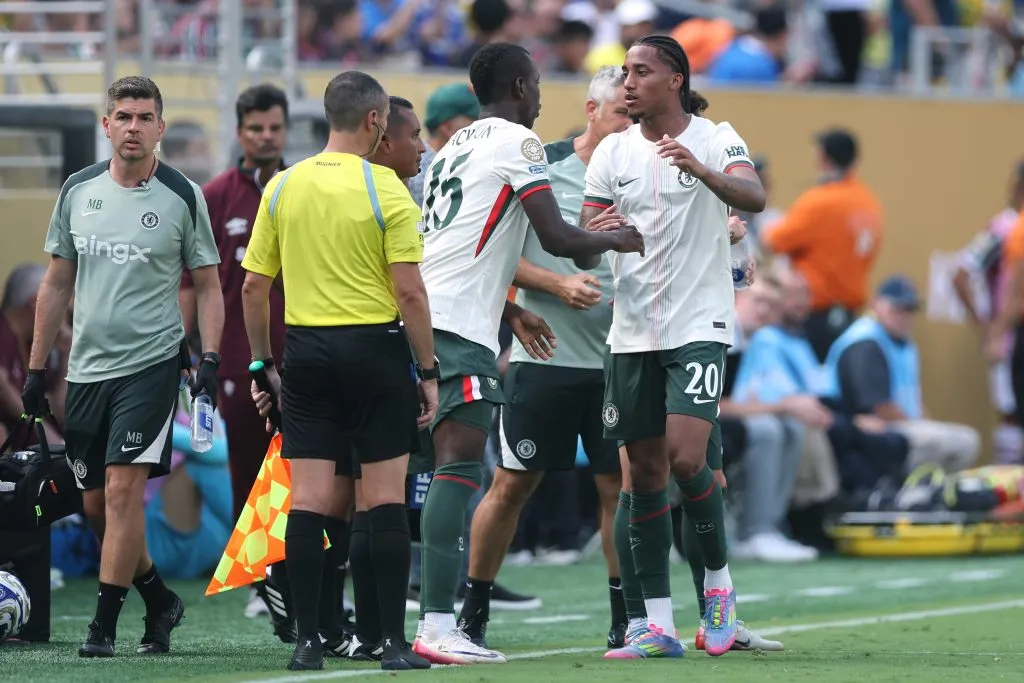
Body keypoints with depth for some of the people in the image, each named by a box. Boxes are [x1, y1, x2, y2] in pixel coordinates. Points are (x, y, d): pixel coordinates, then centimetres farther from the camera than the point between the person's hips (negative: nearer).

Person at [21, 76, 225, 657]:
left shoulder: (183, 197, -3)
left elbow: (208, 285, 2)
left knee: (122, 488, -14)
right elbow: (58, 283, 14)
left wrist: (211, 357, -10)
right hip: (87, 366, 4)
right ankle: (162, 602, 26)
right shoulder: (78, 191, 7)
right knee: (96, 504, 7)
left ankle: (105, 625, -8)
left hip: (151, 363, -4)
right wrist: (37, 367, 12)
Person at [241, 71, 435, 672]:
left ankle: (308, 641, 1)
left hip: (306, 353, 4)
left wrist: (264, 363, 16)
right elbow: (410, 291, -11)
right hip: (375, 351, -4)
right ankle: (393, 641, -1)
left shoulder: (283, 187, 5)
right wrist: (429, 371, -4)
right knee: (385, 501, 0)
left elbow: (254, 287, 7)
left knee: (309, 502, 3)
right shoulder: (385, 188, -8)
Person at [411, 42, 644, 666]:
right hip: (460, 325, -9)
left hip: (420, 316, 9)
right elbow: (557, 238, -9)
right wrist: (617, 239, 10)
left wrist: (511, 312, 39)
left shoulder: (456, 147, 25)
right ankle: (438, 626, -22)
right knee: (460, 465, -13)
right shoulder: (517, 141, -2)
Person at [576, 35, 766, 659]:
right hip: (632, 332, 4)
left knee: (686, 458, -18)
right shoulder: (613, 152, 8)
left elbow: (754, 197, -21)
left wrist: (702, 171, -40)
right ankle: (657, 625, 7)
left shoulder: (715, 140, -3)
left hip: (699, 324, -4)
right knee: (645, 471, 3)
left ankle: (720, 579, 7)